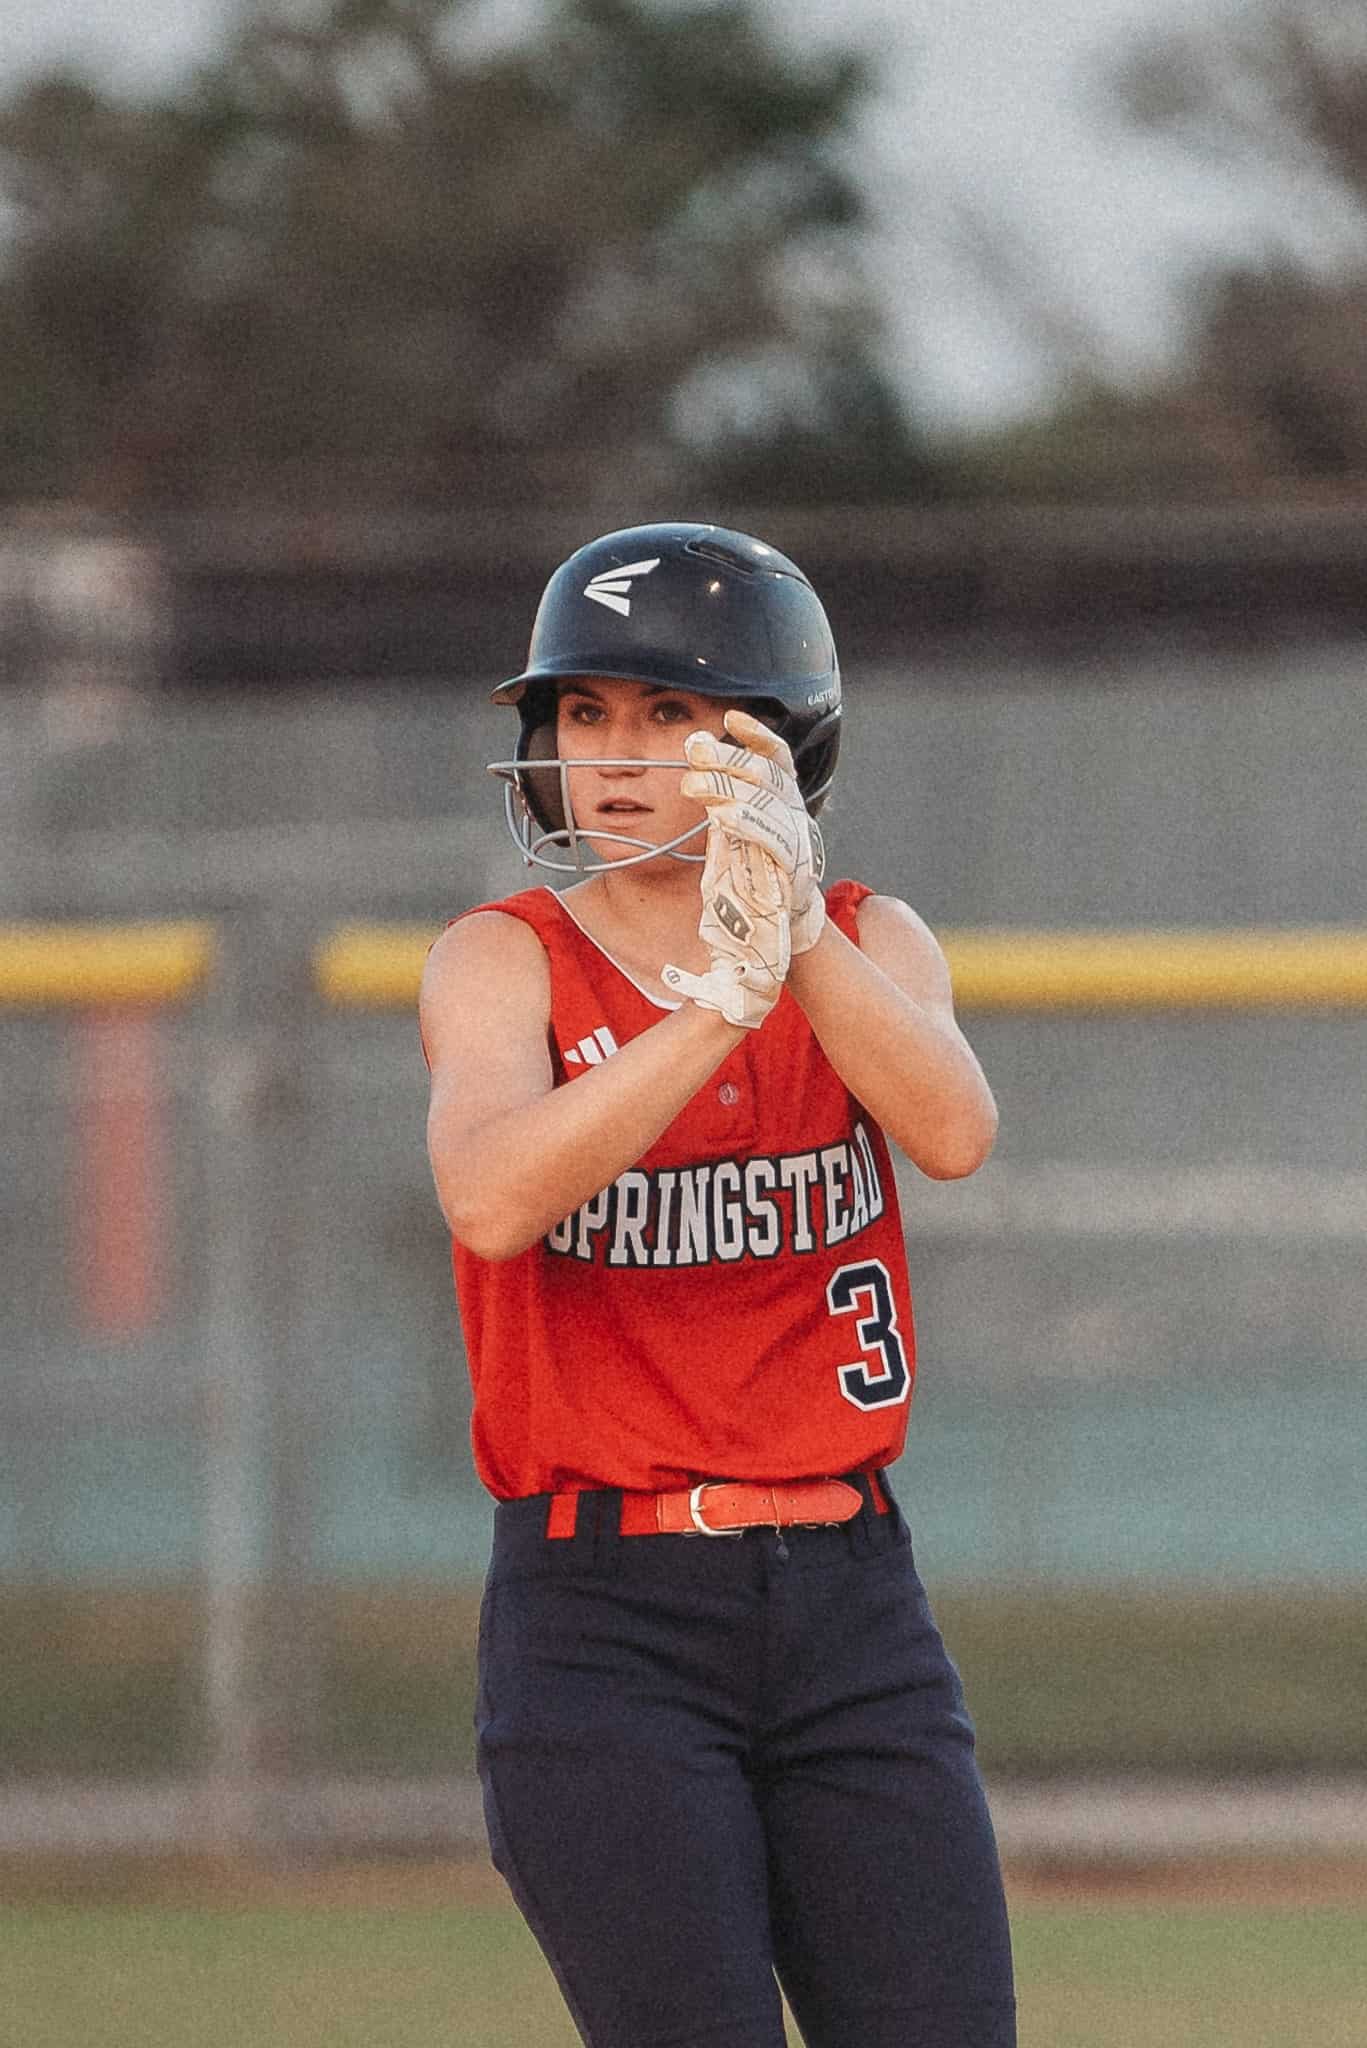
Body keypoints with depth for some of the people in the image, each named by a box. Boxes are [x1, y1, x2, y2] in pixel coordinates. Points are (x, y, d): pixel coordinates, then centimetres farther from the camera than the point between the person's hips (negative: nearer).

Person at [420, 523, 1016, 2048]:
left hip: (848, 1596, 3)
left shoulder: (871, 942, 8)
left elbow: (953, 1132, -15)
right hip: (601, 1620, -3)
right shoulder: (504, 962, 0)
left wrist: (799, 932, -29)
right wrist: (719, 999, -29)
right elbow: (493, 1198, -22)